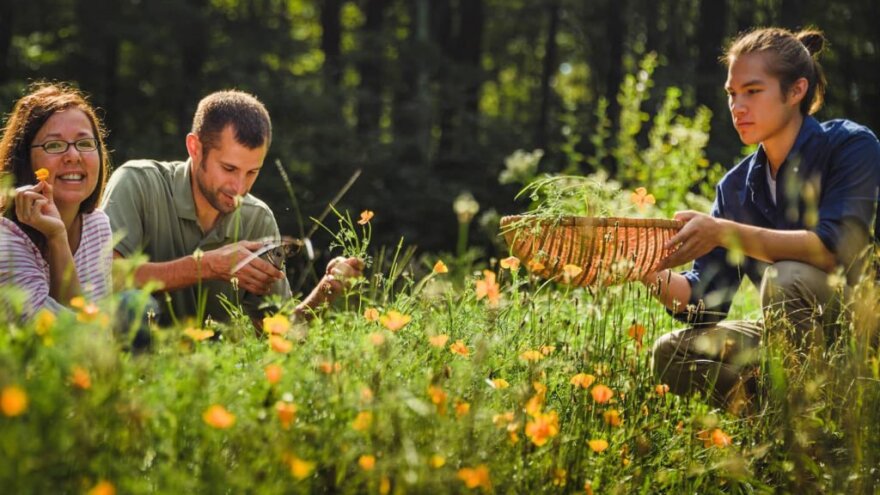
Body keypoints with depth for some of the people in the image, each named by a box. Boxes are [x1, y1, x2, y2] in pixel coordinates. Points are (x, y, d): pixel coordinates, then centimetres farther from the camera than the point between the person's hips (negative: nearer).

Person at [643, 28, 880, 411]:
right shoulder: (736, 188, 6)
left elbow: (836, 246, -27)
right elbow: (703, 301, 0)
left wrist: (726, 233, -32)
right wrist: (650, 273, -20)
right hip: (798, 339, 6)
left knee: (787, 279, -33)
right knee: (672, 353, -10)